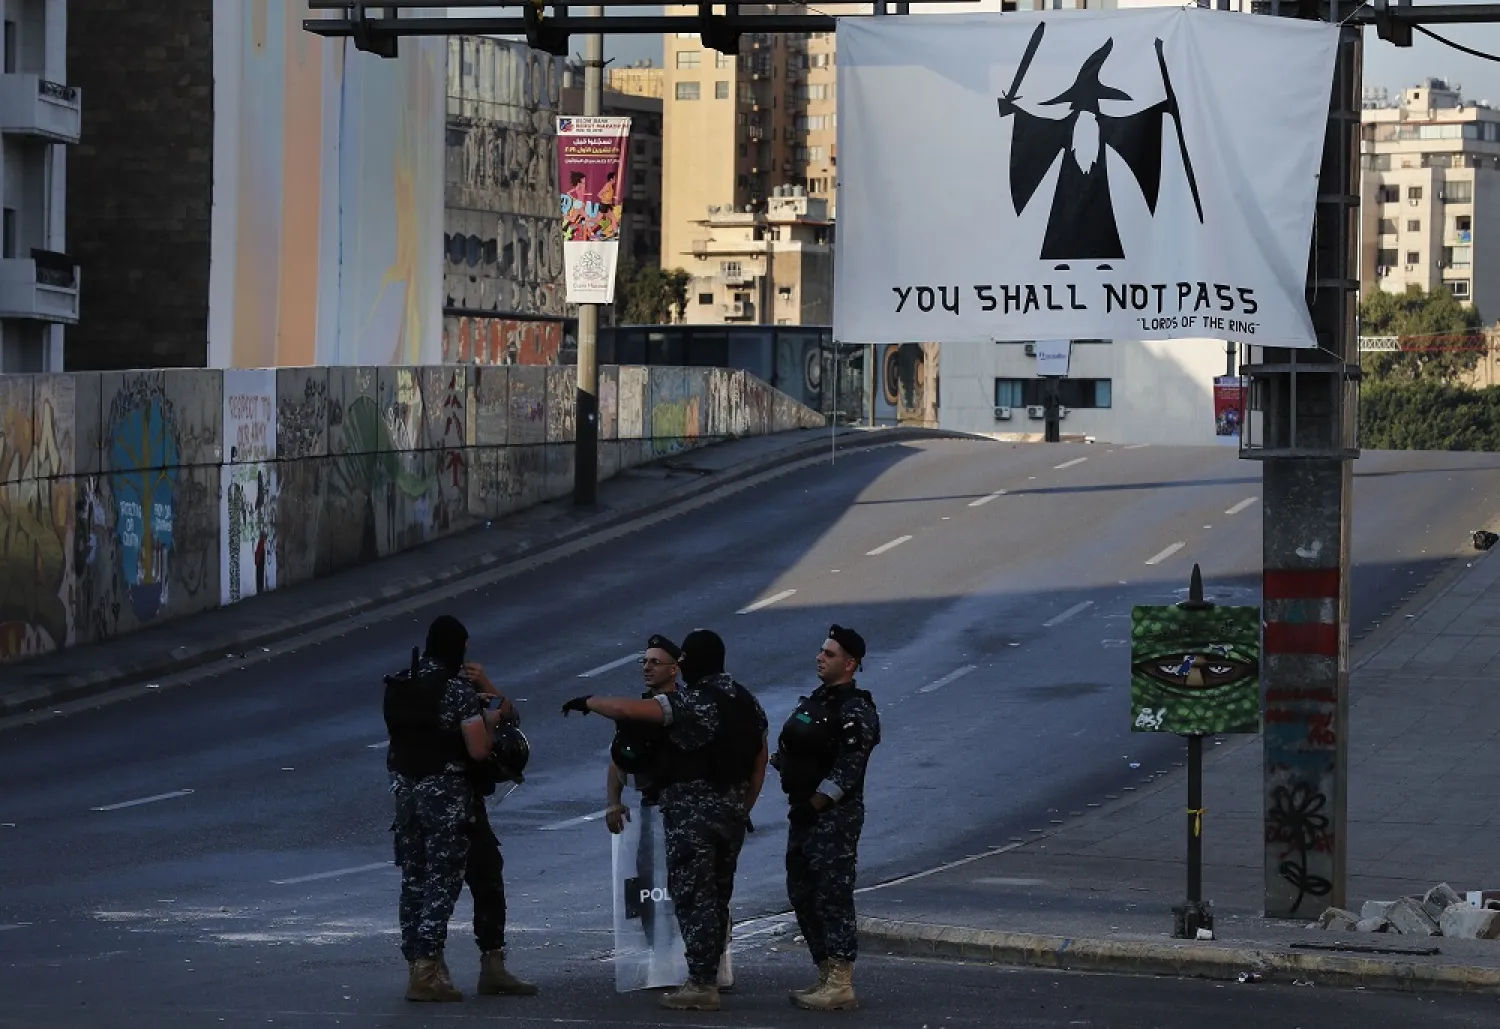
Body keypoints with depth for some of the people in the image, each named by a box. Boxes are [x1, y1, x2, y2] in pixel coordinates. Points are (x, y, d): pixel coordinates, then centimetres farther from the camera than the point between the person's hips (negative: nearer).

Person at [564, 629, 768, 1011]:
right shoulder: (748, 702, 10)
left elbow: (625, 709, -18)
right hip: (733, 808, 8)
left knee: (693, 895, -5)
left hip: (692, 808, -8)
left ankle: (702, 984, -8)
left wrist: (587, 702, -2)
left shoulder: (693, 702, -15)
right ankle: (710, 976, 19)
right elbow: (759, 762, 15)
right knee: (717, 895, 15)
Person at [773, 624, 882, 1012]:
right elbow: (790, 749, 21)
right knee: (802, 893, 13)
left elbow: (846, 771, -20)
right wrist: (796, 802, 10)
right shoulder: (817, 700, 15)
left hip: (834, 817, -10)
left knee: (833, 895, -11)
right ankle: (827, 976, 21)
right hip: (805, 812, 10)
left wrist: (814, 804, -17)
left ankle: (841, 986, -11)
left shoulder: (855, 711, -13)